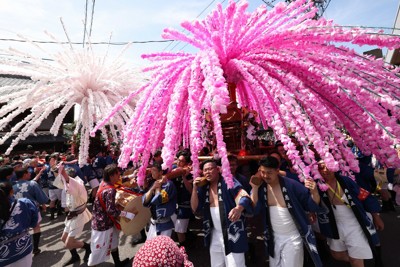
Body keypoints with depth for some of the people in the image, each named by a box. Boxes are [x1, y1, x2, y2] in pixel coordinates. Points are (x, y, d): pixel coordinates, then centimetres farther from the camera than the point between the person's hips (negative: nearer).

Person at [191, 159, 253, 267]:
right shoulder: (204, 187, 3)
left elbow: (244, 196, -25)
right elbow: (195, 208, 1)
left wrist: (239, 208, -47)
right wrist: (195, 188, -11)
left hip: (232, 233, -6)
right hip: (214, 235, 6)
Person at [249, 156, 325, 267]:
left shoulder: (291, 185, -21)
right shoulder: (260, 187, -11)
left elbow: (313, 205, -15)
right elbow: (254, 210, -16)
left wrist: (314, 192, -35)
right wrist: (255, 188, -25)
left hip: (292, 238, -4)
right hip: (273, 238, 4)